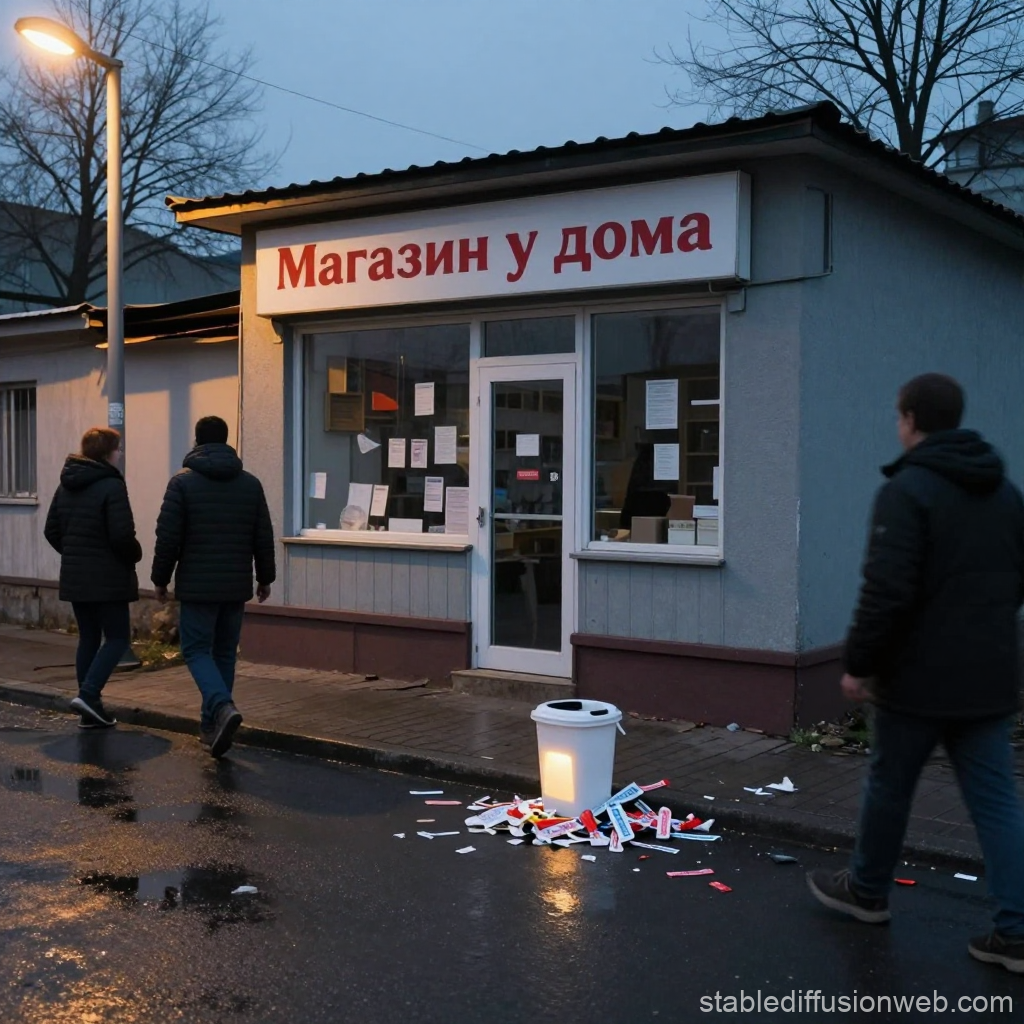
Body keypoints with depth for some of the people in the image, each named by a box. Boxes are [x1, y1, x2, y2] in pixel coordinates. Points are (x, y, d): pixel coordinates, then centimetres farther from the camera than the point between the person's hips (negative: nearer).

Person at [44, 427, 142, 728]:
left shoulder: (66, 486, 9)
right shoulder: (112, 486, -15)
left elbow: (51, 531, 12)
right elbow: (122, 535, -20)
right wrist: (135, 556, -2)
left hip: (74, 578, 7)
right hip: (108, 579, -7)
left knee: (88, 638, 13)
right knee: (117, 638, 3)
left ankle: (90, 711, 14)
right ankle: (88, 694, -12)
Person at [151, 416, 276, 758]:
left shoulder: (183, 482, -6)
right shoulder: (251, 483, 6)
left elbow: (168, 537, -8)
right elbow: (264, 538, 8)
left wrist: (160, 578, 3)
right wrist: (265, 577, 18)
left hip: (197, 586, -4)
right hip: (237, 586, 4)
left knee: (196, 650, 3)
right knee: (224, 652, 12)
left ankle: (223, 707, -20)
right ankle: (211, 726, 17)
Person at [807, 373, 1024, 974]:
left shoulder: (907, 489, -15)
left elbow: (887, 591, -21)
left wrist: (859, 663, -12)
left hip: (919, 677, -6)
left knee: (889, 786, 12)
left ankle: (867, 891, 30)